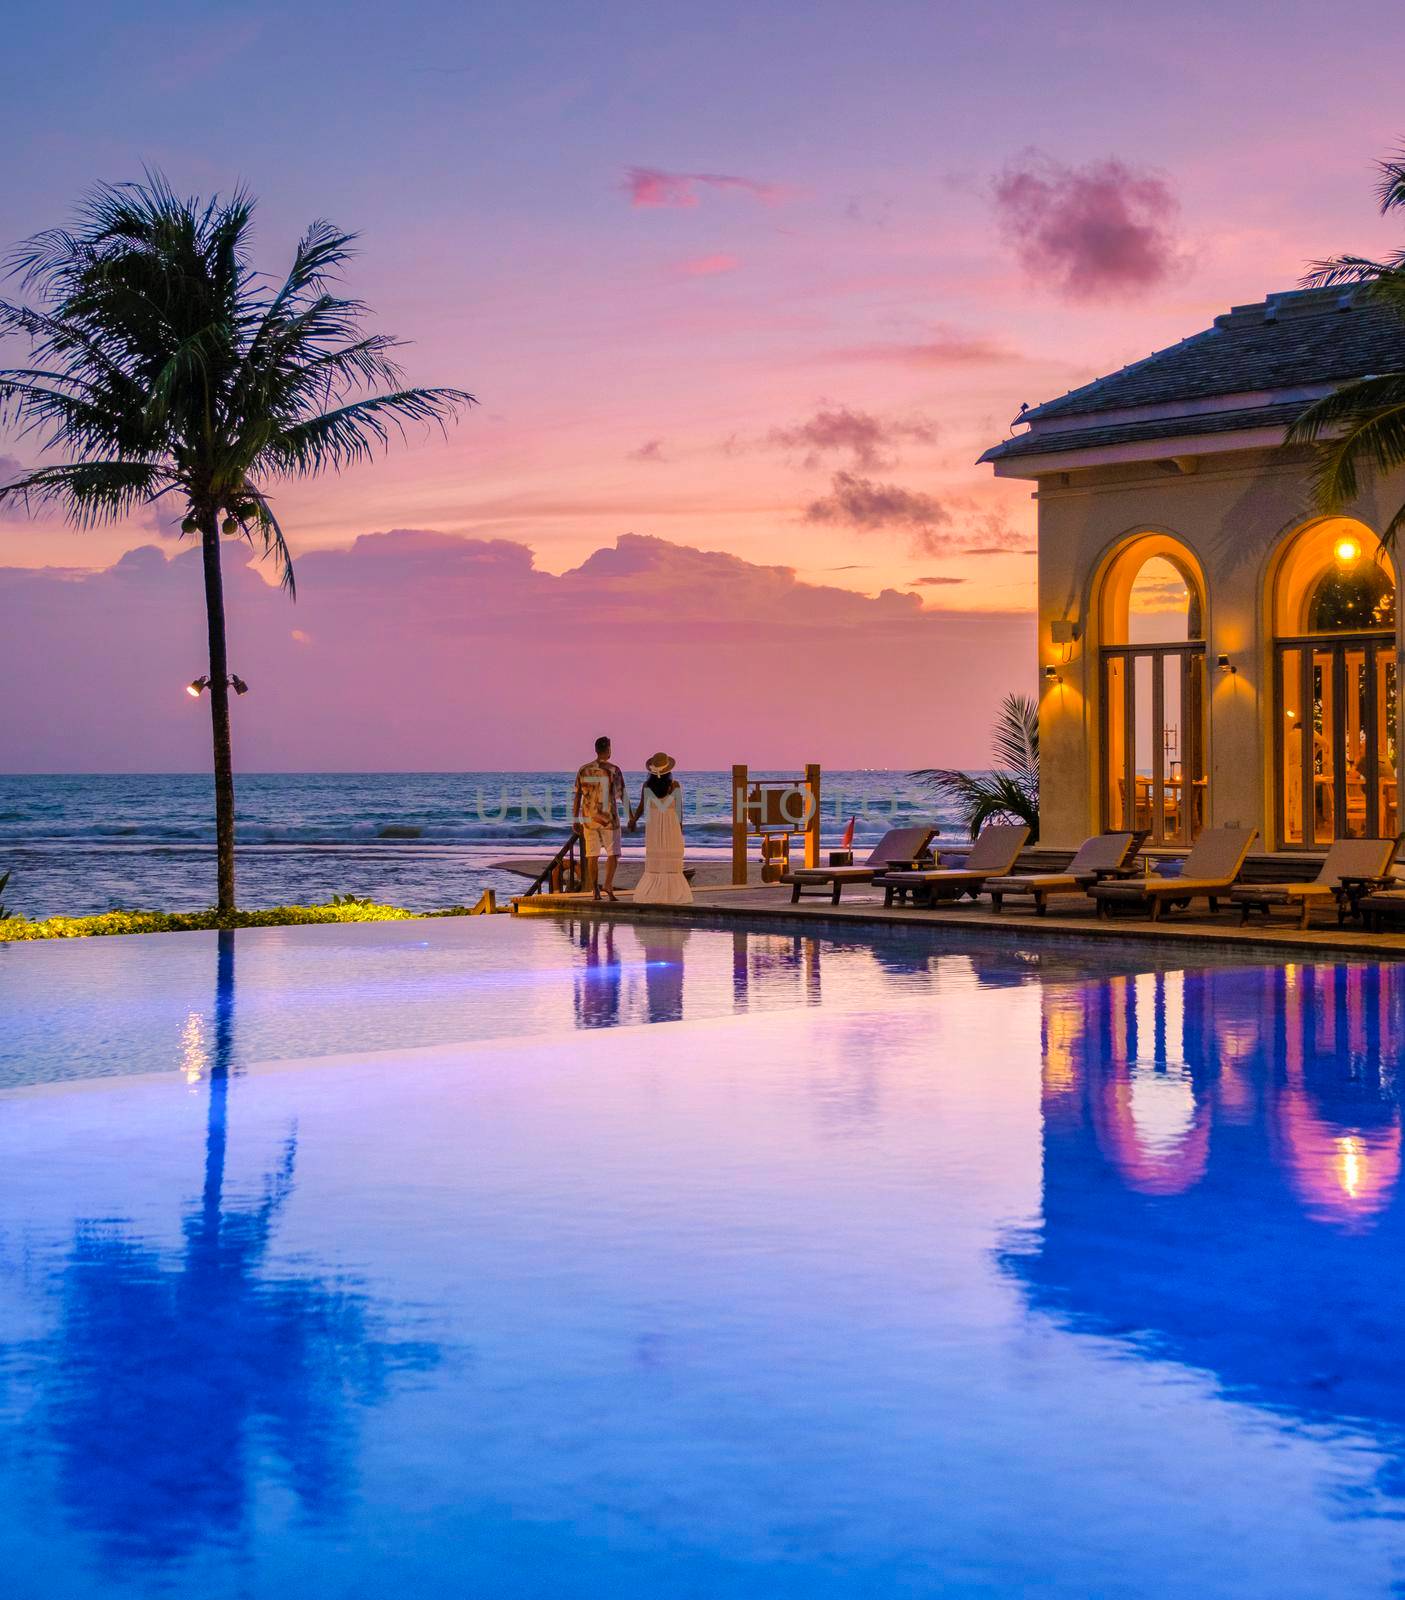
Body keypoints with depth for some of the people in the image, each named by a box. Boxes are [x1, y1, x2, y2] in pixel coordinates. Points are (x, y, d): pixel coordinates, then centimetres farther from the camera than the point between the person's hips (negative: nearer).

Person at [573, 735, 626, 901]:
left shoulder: (584, 770, 4)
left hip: (589, 819, 3)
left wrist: (575, 820, 10)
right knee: (613, 854, 3)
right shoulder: (613, 770, -6)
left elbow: (577, 797, 4)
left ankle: (595, 892, 9)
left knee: (592, 856, 9)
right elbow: (622, 796, -4)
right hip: (608, 818, -3)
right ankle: (608, 884, -18)